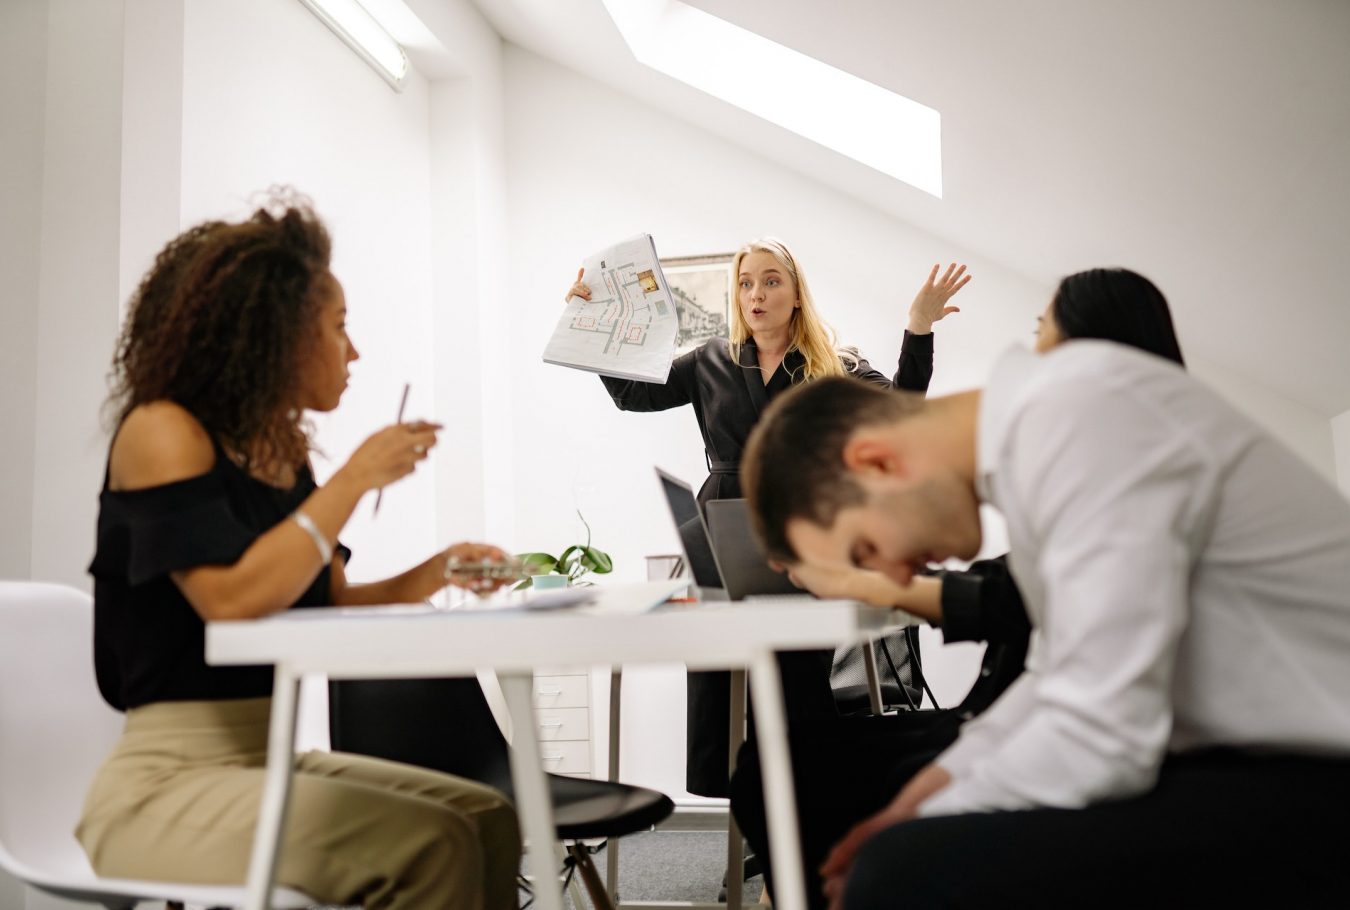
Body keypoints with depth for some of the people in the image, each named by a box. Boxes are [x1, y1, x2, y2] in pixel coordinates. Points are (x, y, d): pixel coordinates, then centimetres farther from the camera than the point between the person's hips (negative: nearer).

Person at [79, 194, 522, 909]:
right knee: (428, 845, -23)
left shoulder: (282, 452, 9)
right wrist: (357, 479, -19)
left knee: (487, 819, -4)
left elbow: (327, 604, 13)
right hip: (168, 782, -7)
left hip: (273, 760, 7)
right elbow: (234, 598, -26)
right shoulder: (162, 431, -12)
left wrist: (435, 572, -2)